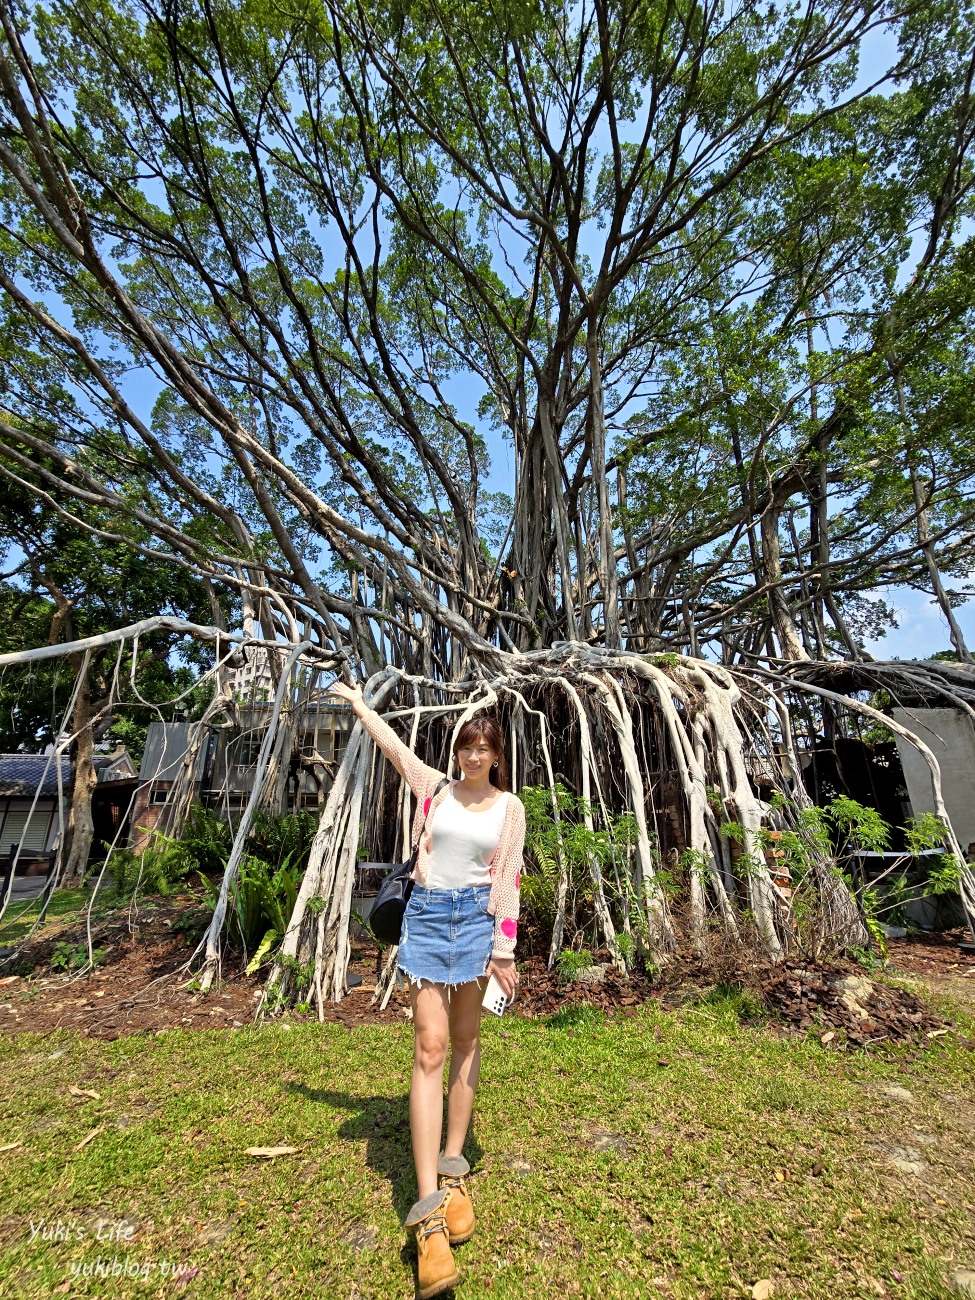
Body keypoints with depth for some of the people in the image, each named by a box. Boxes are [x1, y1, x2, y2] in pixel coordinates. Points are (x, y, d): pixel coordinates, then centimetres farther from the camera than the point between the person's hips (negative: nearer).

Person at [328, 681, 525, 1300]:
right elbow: (391, 741, 11)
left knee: (465, 1042, 13)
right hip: (428, 913, 0)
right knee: (430, 1047, -4)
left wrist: (504, 948, 0)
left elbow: (508, 878, 1)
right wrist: (356, 700, 20)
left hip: (477, 917, 1)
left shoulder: (509, 805, 1)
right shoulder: (435, 786, 2)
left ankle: (454, 1170, 31)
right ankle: (429, 1207, 1)